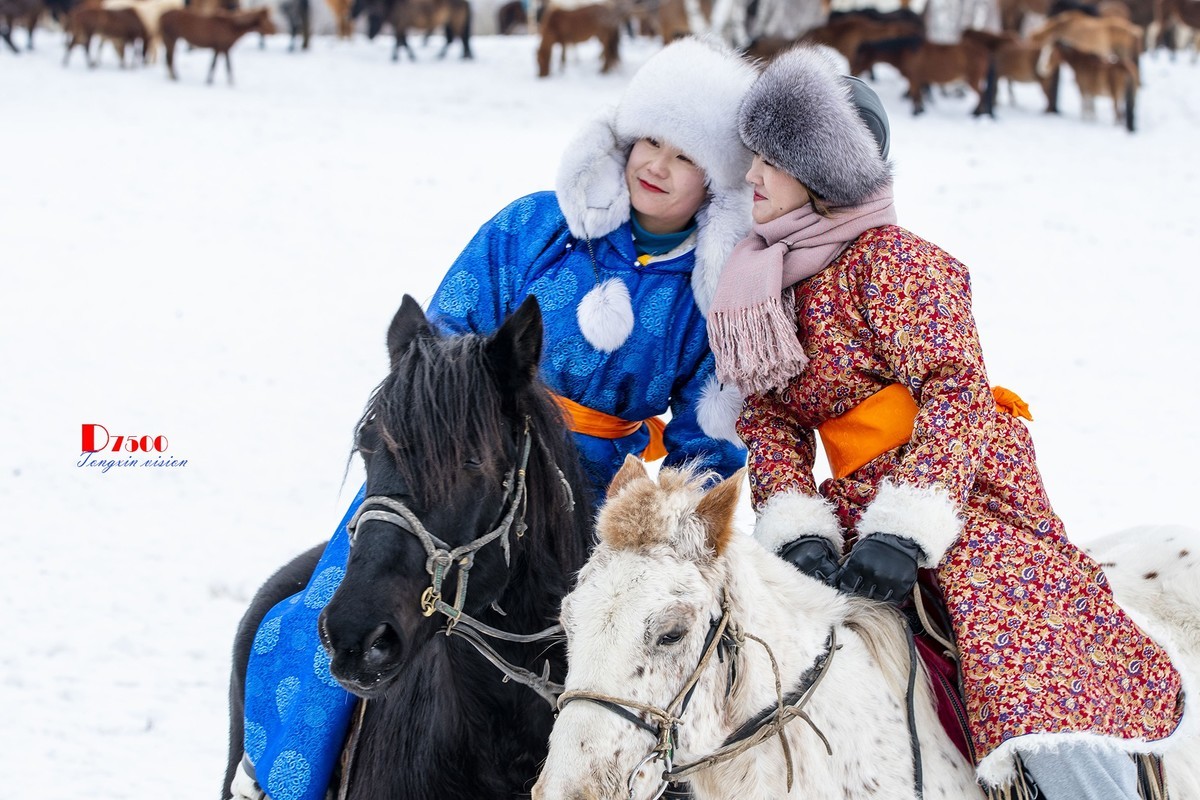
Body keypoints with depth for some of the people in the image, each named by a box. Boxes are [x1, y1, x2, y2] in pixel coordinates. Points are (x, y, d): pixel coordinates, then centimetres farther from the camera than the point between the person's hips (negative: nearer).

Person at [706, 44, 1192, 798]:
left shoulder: (892, 260, -9)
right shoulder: (766, 285, 13)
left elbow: (957, 391, -18)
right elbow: (770, 420, 7)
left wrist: (905, 530, -28)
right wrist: (797, 529, -13)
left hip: (964, 499, -7)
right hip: (855, 509, 8)